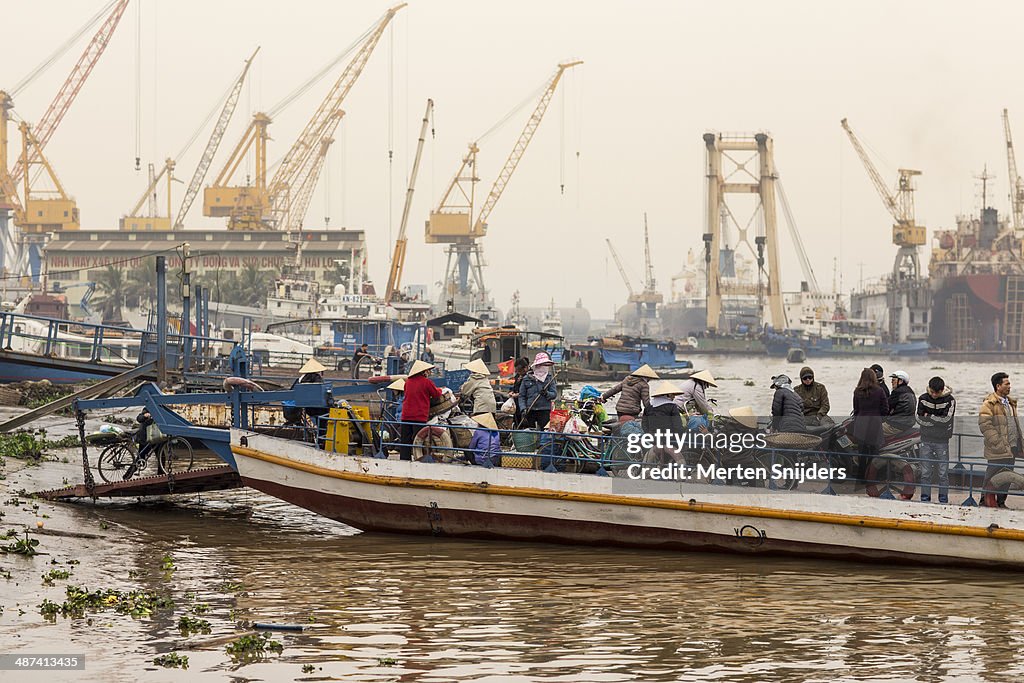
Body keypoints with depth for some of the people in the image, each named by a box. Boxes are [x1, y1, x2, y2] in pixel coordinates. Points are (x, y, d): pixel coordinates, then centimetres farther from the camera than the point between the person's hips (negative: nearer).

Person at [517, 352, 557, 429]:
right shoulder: (527, 379, 6)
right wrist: (523, 409, -8)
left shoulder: (550, 378, 8)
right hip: (530, 411, 1)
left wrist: (546, 394, -19)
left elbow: (554, 394, 3)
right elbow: (521, 396, 6)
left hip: (544, 411, -1)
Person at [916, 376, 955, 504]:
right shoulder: (923, 399, 2)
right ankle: (925, 497, 13)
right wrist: (937, 420, -11)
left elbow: (946, 419, -15)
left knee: (943, 472, 2)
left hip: (942, 441, -2)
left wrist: (928, 417, -10)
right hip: (926, 440, 2)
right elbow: (919, 419, -3)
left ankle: (943, 497, 12)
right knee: (925, 472, 4)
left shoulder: (949, 400, -7)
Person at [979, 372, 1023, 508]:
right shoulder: (989, 404, -9)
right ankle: (986, 501, 4)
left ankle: (1001, 502, 18)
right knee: (992, 476, -5)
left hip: (1011, 448, 8)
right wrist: (998, 444, -20)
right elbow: (985, 425, -17)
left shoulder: (1010, 403, 19)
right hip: (998, 451, -8)